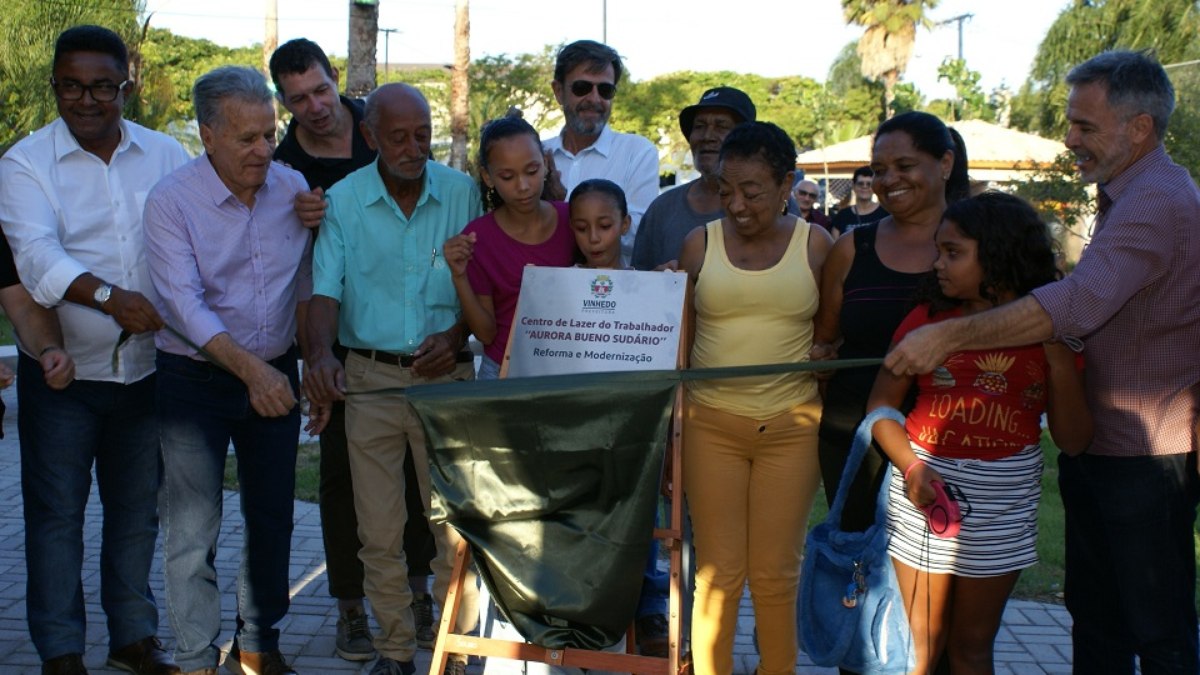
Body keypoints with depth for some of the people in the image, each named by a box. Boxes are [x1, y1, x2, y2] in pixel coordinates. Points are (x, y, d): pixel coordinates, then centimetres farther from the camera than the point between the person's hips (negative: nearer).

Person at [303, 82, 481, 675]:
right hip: (369, 377, 1)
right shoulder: (342, 201, 2)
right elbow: (326, 289, -5)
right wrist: (320, 353, -22)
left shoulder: (462, 193, 1)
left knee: (455, 524, 1)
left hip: (446, 376, -1)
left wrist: (456, 334, -15)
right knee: (379, 531, 7)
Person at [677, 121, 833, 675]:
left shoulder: (815, 244, 2)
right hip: (712, 423, 1)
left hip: (792, 426, 0)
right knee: (718, 572, 2)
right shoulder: (700, 244, 3)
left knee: (776, 574, 5)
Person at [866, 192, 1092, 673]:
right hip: (926, 489, 0)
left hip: (1002, 503, 1)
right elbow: (881, 404, -1)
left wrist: (1059, 358, -16)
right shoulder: (927, 317, -3)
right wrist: (912, 466, -17)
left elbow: (1073, 441, -5)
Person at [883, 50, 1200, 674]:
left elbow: (1080, 302, -36)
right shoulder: (1128, 195, 15)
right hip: (1097, 446, 10)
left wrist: (950, 335, -37)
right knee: (1093, 613, 18)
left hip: (1144, 458, -10)